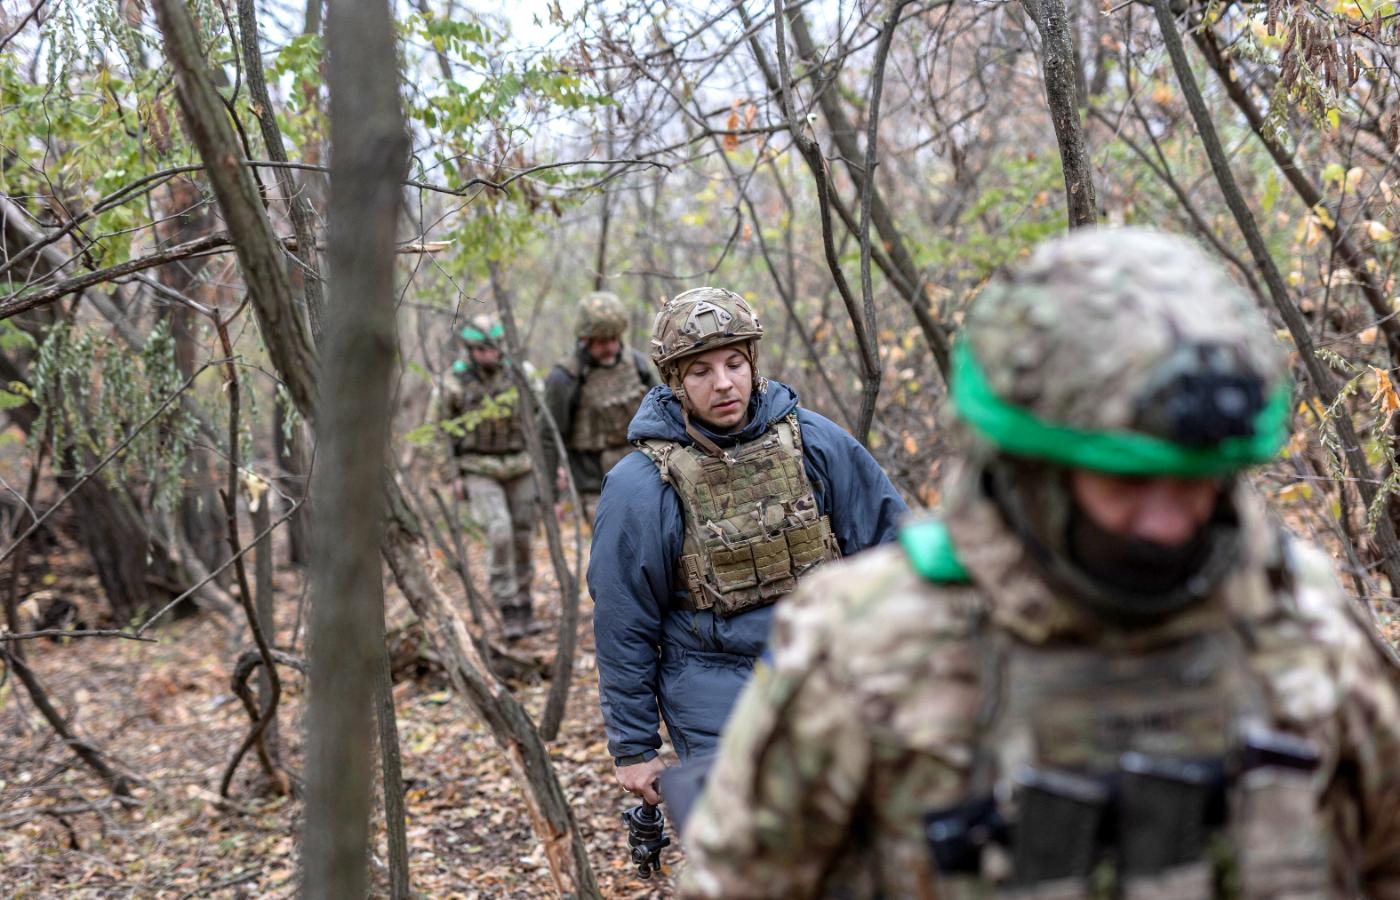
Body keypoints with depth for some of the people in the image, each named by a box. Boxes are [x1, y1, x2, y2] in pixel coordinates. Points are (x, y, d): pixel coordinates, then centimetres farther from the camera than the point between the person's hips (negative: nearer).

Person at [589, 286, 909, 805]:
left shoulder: (814, 442, -3)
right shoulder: (640, 486, -11)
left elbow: (886, 536, 7)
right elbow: (622, 626, -4)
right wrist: (632, 748, 0)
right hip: (718, 700, -3)